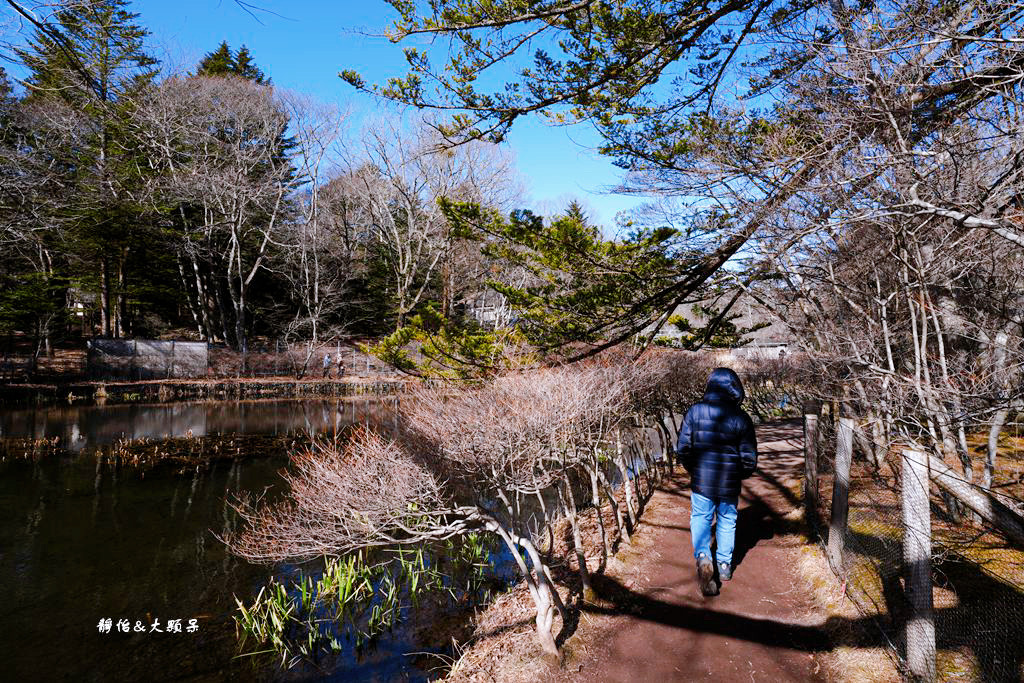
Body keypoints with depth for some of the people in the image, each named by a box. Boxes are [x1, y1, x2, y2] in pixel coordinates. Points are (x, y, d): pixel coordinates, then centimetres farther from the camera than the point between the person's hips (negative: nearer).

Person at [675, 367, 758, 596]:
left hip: (701, 480, 0)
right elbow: (749, 458, -6)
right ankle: (725, 564, 30)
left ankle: (703, 556, -6)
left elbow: (682, 448, -7)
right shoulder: (741, 417, -10)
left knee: (700, 518, 15)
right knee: (727, 520, 20)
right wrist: (740, 475, 15)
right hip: (730, 484, 1)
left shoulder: (695, 412, -10)